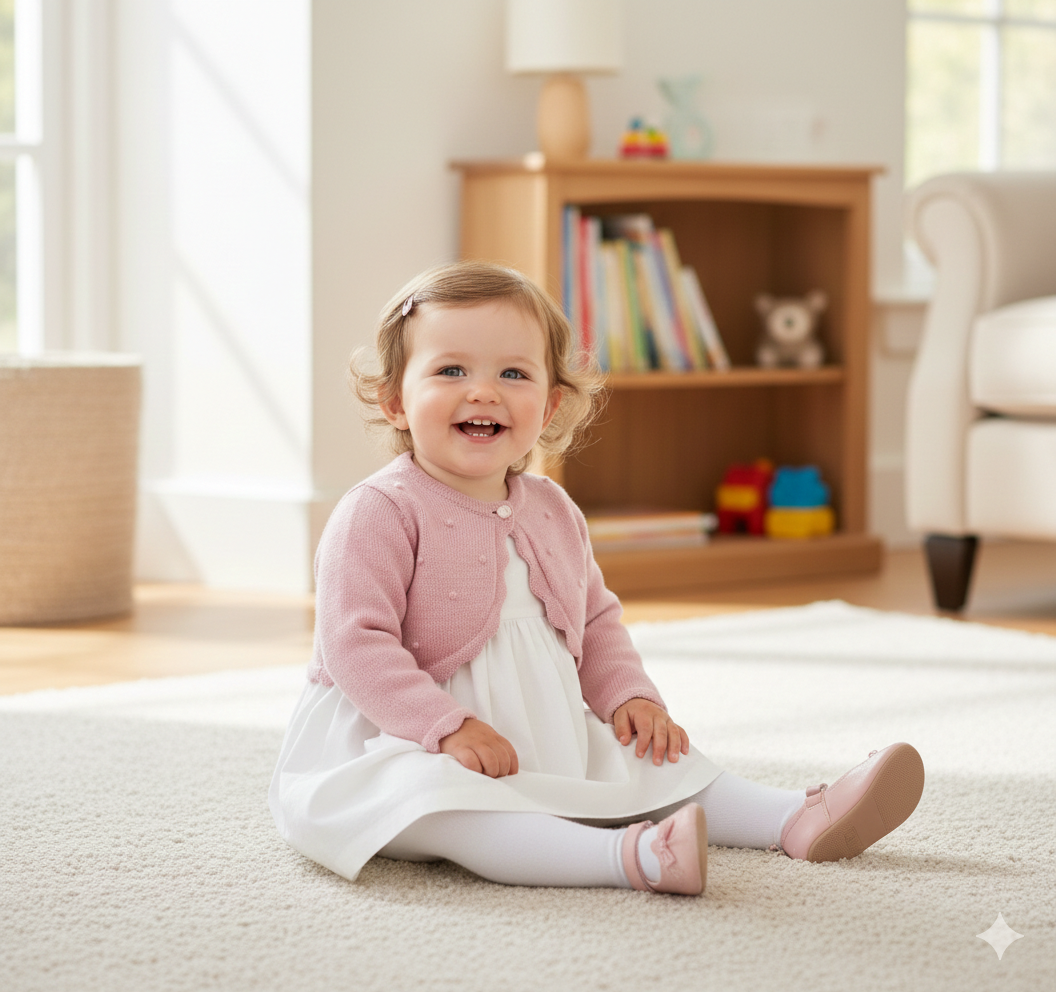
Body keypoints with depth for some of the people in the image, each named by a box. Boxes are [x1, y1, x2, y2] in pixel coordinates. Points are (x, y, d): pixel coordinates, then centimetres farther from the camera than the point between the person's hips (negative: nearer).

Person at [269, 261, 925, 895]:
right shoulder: (381, 512, -14)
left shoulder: (553, 513, 11)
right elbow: (356, 642, -20)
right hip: (406, 747, -8)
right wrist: (448, 726, -28)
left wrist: (627, 696, 5)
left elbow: (597, 620, 23)